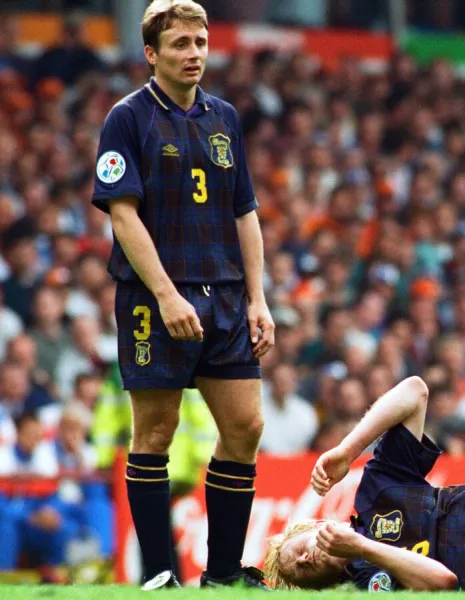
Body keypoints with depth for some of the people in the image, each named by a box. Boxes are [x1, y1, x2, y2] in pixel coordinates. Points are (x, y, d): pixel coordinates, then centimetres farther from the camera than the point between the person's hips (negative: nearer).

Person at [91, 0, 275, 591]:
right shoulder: (128, 118, -3)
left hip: (224, 299, 6)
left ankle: (224, 570, 11)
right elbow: (123, 213, -10)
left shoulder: (224, 118, 14)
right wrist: (166, 296, -18)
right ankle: (157, 574, 5)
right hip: (155, 301, -6)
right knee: (155, 433, -2)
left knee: (244, 427, 2)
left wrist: (257, 300, 9)